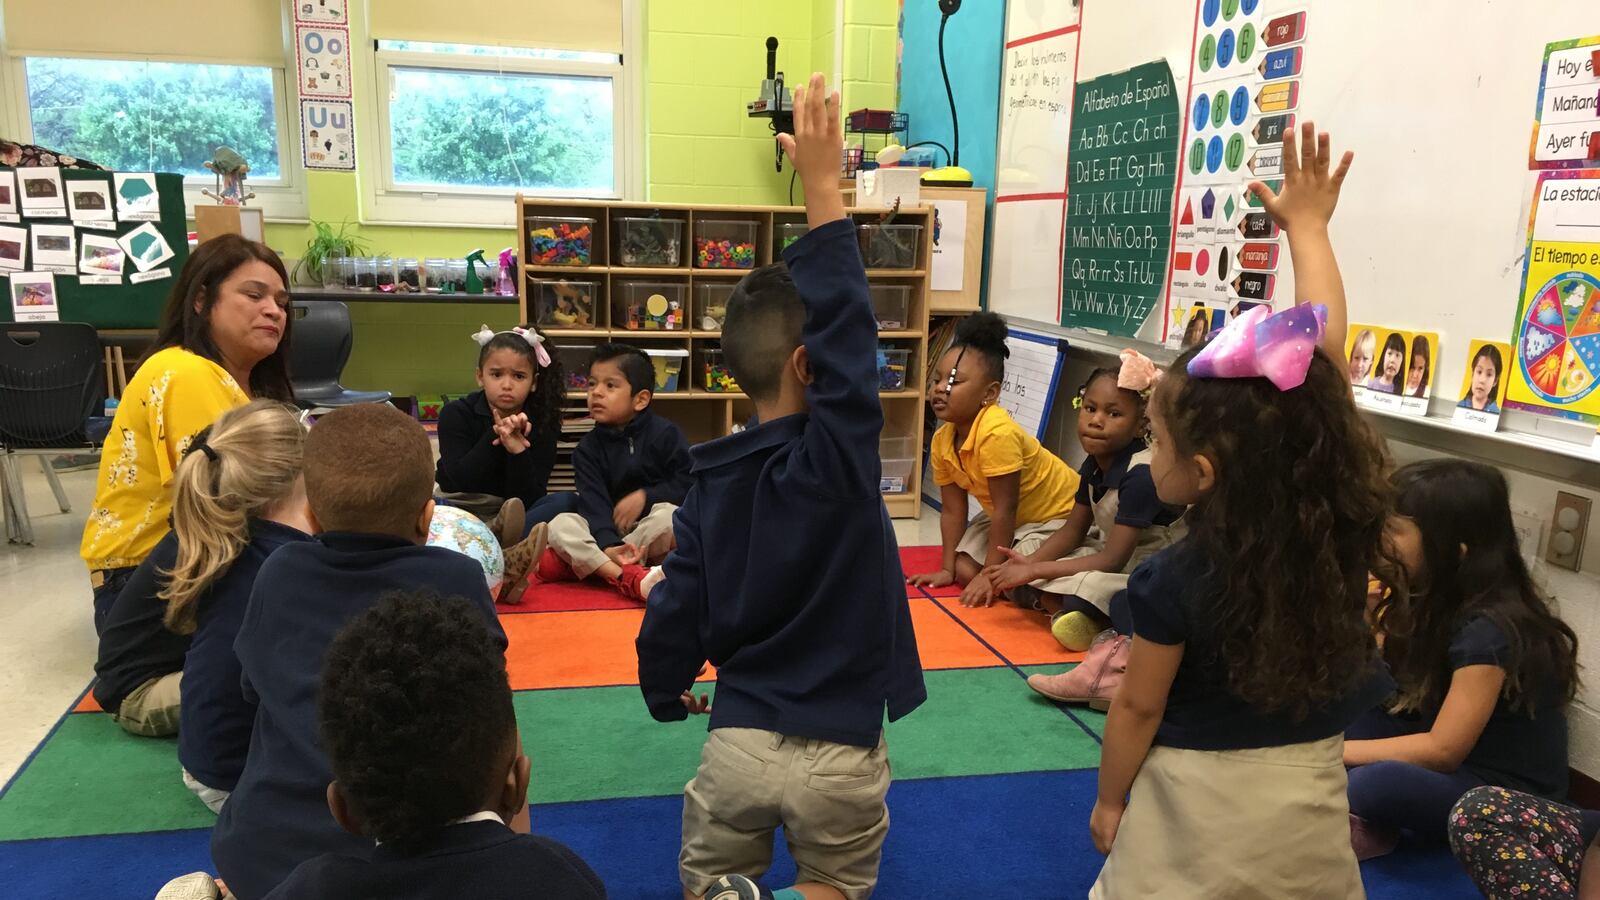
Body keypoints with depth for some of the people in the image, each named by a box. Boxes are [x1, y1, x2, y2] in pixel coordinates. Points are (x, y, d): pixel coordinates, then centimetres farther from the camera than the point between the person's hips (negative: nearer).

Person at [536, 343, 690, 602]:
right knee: (560, 525, -23)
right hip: (610, 533, 2)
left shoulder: (665, 433, -3)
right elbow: (594, 503, -13)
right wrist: (609, 546, -31)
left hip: (652, 523, -2)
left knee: (668, 515, -35)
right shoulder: (588, 448, 1)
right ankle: (628, 576, -42)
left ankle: (583, 562, -28)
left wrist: (645, 496, -14)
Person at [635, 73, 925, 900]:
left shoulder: (709, 483, -3)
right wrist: (822, 186, -27)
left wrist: (665, 694, 23)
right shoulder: (837, 454, -18)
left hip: (740, 741, 3)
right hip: (840, 752, -3)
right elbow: (846, 326, -21)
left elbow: (678, 605, 3)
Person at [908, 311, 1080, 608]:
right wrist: (948, 569, -4)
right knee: (965, 568, -4)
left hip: (1061, 513, -8)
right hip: (1013, 516, 8)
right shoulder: (941, 441, -10)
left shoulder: (997, 433, -35)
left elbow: (1005, 510, -30)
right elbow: (952, 511, -3)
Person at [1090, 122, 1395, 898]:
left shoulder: (1171, 581, -25)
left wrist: (1108, 800, 4)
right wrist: (1308, 228, 1)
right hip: (1309, 803, 5)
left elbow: (1138, 705, -13)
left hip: (1197, 803, -4)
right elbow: (1325, 354, -7)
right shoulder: (1343, 525, -13)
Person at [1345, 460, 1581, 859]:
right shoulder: (1439, 600, 0)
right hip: (1457, 759, 10)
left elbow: (1442, 750, -22)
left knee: (1376, 783, -37)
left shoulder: (1489, 630, -26)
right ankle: (1364, 822, -18)